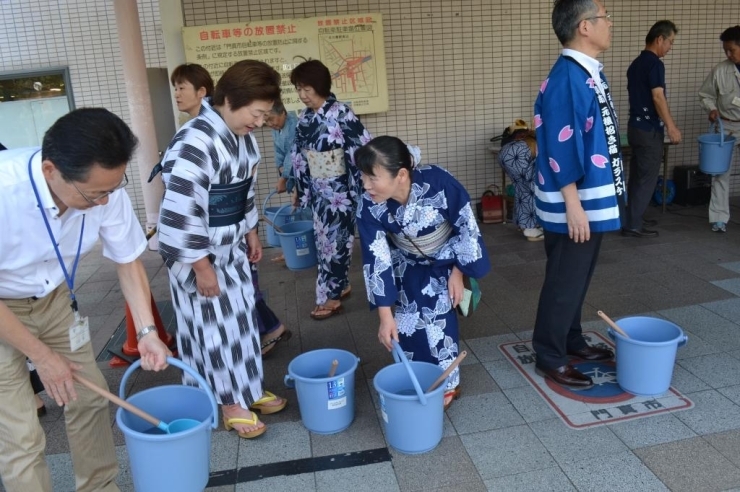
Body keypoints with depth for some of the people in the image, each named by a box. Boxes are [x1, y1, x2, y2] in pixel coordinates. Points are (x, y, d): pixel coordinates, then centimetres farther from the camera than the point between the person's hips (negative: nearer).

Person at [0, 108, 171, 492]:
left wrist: (146, 331, -16)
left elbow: (128, 260, -8)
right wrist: (41, 355, -17)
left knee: (88, 399, 11)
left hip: (55, 298, 4)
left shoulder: (105, 188, -25)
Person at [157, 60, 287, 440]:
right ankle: (230, 402, 20)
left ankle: (248, 388, 33)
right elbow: (181, 212, -28)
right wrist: (202, 266, -23)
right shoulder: (196, 142, -27)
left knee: (243, 316, 16)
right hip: (196, 251, -9)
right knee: (216, 326, 3)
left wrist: (251, 232, 17)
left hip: (231, 246, 9)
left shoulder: (243, 136, 1)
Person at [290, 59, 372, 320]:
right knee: (325, 240, 15)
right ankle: (340, 285, 32)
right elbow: (299, 156, 13)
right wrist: (299, 188, 17)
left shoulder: (342, 114, -16)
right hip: (317, 191, 7)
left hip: (341, 190, -7)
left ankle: (331, 297, 13)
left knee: (335, 241, 1)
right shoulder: (304, 118, 4)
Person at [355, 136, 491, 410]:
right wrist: (386, 316, -20)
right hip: (408, 265, 3)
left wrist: (458, 272, -13)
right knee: (407, 322, 0)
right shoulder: (369, 208, -28)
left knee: (437, 317, -10)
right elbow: (377, 260, -22)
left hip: (445, 260, -2)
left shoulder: (438, 183, -35)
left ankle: (446, 385, 12)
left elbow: (466, 225, -19)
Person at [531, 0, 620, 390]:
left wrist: (594, 200, 20)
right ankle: (549, 358, 16)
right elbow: (560, 147, -22)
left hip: (593, 200, 10)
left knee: (578, 278, 19)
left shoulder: (590, 73, 11)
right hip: (575, 204, -10)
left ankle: (571, 340, 35)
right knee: (564, 282, 2)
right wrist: (573, 204, -22)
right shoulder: (567, 78, -19)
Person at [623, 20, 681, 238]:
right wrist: (671, 127, -16)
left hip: (635, 126, 9)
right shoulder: (654, 64, -15)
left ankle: (633, 218, 22)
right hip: (649, 129, -9)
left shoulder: (636, 63, 13)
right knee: (647, 178, -3)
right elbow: (658, 98, -21)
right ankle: (632, 225, 0)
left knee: (637, 175, 15)